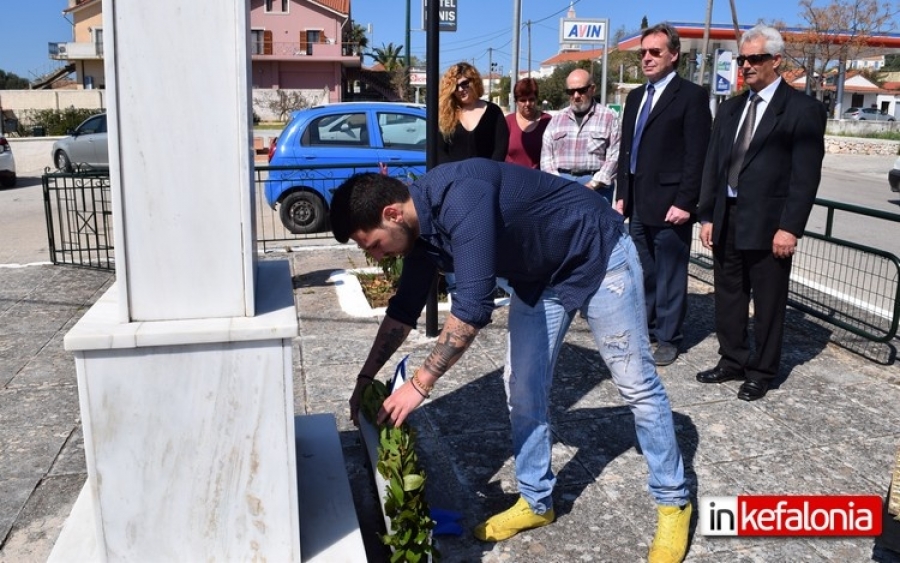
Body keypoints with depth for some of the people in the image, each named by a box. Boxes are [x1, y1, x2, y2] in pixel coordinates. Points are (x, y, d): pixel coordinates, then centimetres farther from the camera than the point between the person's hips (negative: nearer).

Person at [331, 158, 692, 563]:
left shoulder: (460, 197, -36)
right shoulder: (421, 223, -7)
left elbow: (472, 306, -38)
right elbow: (405, 306, 6)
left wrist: (419, 385, -30)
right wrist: (366, 376, 11)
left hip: (597, 255, -8)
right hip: (539, 275, 8)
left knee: (636, 384, 3)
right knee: (522, 387, 6)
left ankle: (673, 502, 19)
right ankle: (537, 502, 22)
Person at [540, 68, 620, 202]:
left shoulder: (609, 117, 4)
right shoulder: (557, 119, 15)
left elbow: (615, 157, -3)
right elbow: (546, 156, 11)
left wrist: (592, 185, -11)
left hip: (596, 186, -3)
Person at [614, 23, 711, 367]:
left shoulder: (691, 96, -6)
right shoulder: (635, 97, 15)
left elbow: (696, 154, -11)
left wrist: (685, 202, -16)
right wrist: (622, 195, 12)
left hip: (669, 203, -6)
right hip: (638, 203, 7)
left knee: (670, 274, 2)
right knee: (642, 272, 15)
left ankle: (668, 338, 13)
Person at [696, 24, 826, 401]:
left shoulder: (803, 109, -5)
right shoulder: (730, 109, 13)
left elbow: (806, 175, -10)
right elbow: (713, 165, 12)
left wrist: (790, 227, -16)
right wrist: (707, 216, 6)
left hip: (768, 223, -6)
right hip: (727, 219, 6)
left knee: (768, 302, 5)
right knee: (728, 296, 13)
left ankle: (761, 372, 18)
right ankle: (732, 361, 27)